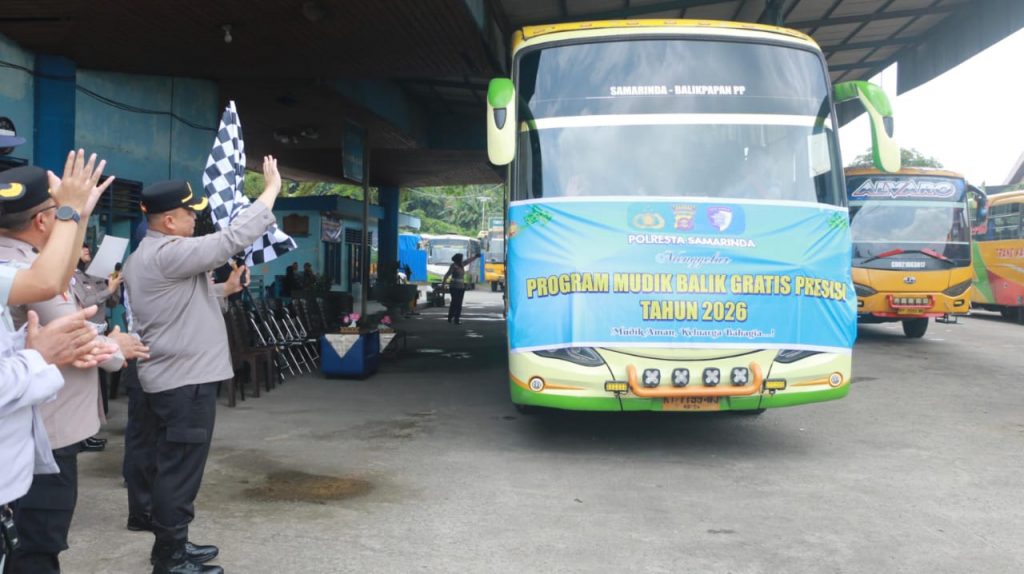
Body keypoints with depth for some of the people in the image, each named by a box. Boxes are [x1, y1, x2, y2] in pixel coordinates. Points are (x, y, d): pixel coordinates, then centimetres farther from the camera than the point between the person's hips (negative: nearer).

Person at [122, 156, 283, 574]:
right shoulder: (168, 254, -19)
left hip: (171, 378, 11)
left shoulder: (145, 256, 15)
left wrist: (226, 289, 15)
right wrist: (272, 188, -15)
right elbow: (233, 238, -22)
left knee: (172, 468, 17)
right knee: (180, 471, -2)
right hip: (186, 380, -11)